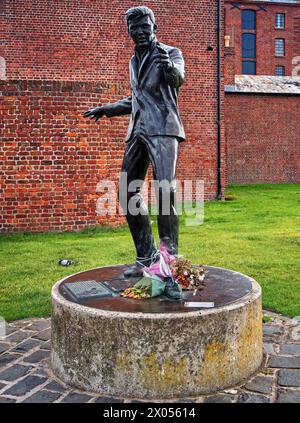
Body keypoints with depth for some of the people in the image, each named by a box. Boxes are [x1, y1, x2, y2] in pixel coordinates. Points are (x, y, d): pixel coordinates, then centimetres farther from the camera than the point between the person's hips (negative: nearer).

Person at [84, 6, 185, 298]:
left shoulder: (170, 53, 3)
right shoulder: (135, 61, 22)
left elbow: (178, 79, -20)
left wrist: (169, 68, -42)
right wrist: (108, 109, 31)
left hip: (162, 130, -7)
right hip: (138, 131, 7)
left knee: (165, 192, -21)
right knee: (127, 192, 3)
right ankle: (146, 256, 15)